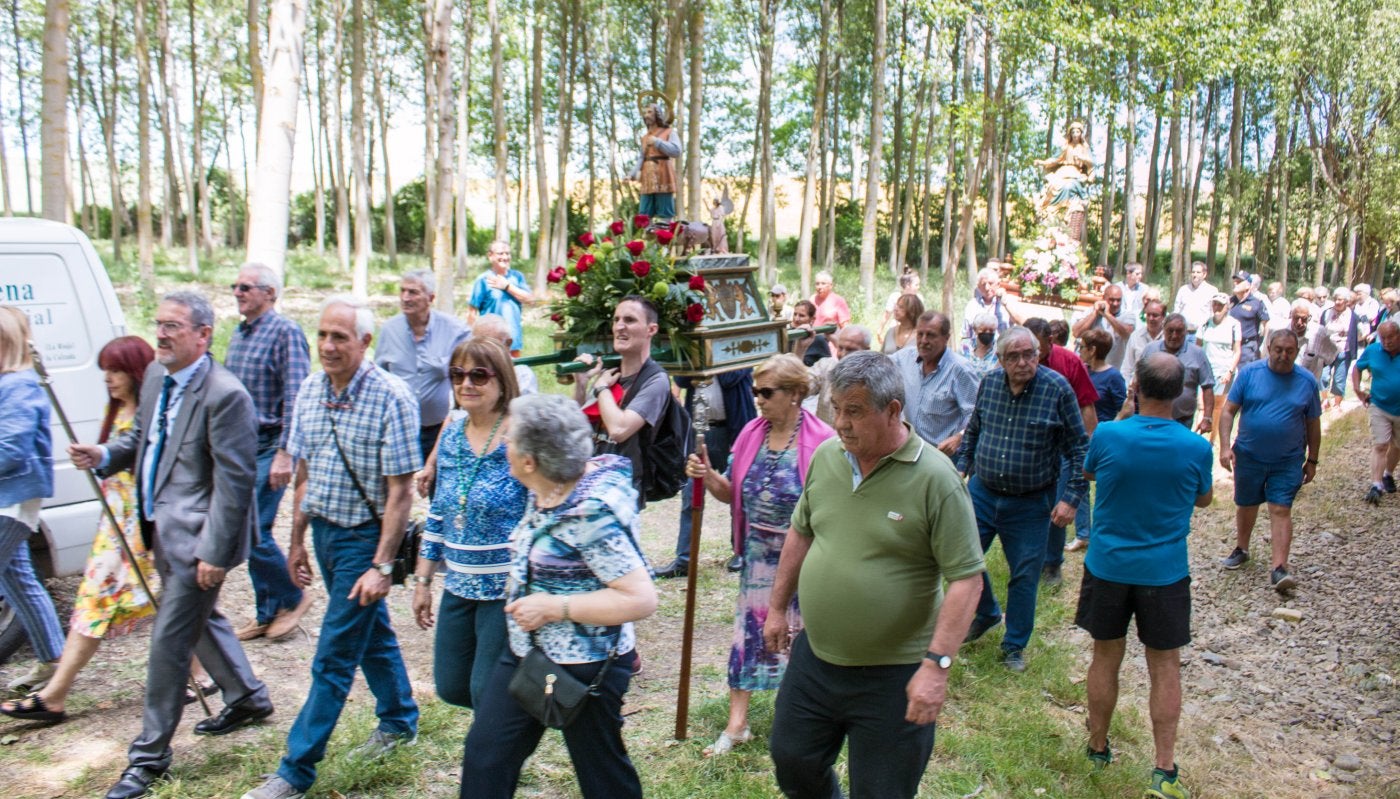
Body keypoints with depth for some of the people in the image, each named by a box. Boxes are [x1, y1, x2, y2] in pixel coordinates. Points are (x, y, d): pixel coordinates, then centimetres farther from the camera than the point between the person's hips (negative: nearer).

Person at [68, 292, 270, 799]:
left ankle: (149, 756, 15)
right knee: (201, 618, 23)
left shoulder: (224, 395, -22)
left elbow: (234, 482, -21)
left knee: (169, 640, -1)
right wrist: (106, 454, -1)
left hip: (196, 535, -9)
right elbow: (143, 436, 21)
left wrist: (214, 552, -20)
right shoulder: (156, 375, 5)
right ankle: (247, 698, 44)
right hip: (163, 527, 10)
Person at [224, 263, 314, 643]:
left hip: (268, 449, -8)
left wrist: (285, 453, -22)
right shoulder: (239, 333, 14)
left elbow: (295, 397, -17)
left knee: (254, 531, -9)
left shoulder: (285, 332, -11)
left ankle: (292, 597, 12)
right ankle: (267, 612, 23)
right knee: (253, 532, 12)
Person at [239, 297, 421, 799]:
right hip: (323, 531, 7)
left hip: (364, 537, -6)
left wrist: (382, 565, -21)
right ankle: (400, 721, 40)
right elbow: (304, 471, 10)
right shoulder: (310, 390, 1)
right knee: (371, 630, 21)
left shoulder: (391, 397, -19)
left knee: (333, 657, 0)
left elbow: (400, 490, -18)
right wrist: (297, 541, 11)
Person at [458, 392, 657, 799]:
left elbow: (641, 599, -30)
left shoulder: (591, 514, -27)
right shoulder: (547, 491, -1)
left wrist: (554, 607, -27)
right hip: (527, 651, 9)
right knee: (484, 755, 11)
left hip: (584, 666, -8)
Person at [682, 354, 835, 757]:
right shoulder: (751, 433, 1)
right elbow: (732, 493, 6)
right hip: (759, 554, 5)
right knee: (748, 630, 8)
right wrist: (707, 476, -13)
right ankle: (737, 723, 18)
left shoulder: (821, 440, -15)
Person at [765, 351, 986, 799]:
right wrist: (777, 607, 14)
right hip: (814, 657, 5)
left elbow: (965, 578, -19)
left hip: (893, 674, -5)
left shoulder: (934, 478, -19)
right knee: (792, 763, 20)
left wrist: (937, 664, -24)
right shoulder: (825, 456, -2)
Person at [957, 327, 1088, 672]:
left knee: (1024, 576, 8)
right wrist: (961, 468, 7)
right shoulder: (989, 383, -1)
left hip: (1031, 504, -3)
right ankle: (986, 614, 35)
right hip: (982, 492, 3)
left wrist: (1071, 498, -13)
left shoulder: (1057, 388, -13)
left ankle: (1015, 645, 28)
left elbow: (1080, 448, -8)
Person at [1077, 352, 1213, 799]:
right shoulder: (1196, 448, -13)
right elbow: (1203, 499, 7)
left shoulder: (1107, 436, -15)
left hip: (1108, 566, 1)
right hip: (1165, 573, 0)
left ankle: (1098, 748, 30)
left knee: (1106, 658, 15)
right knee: (1165, 667, 10)